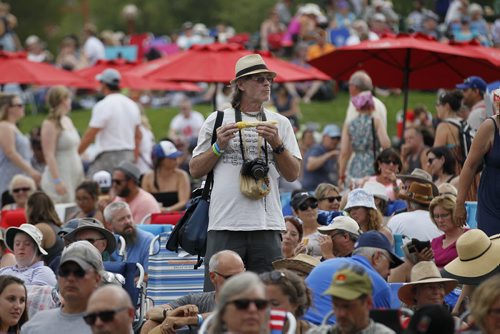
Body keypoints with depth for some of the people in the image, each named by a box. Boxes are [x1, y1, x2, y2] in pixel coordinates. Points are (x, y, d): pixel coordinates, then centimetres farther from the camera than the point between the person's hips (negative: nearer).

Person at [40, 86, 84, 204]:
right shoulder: (50, 124, -11)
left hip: (75, 176, 9)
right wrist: (57, 181, -22)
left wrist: (81, 176, 21)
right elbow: (49, 155, -16)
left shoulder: (67, 121, 15)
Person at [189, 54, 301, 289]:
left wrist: (277, 144, -6)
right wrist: (219, 146, -5)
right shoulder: (217, 121, 8)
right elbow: (195, 170, 9)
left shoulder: (280, 123, 13)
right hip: (225, 223, -2)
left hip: (267, 225, 2)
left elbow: (293, 174, 7)